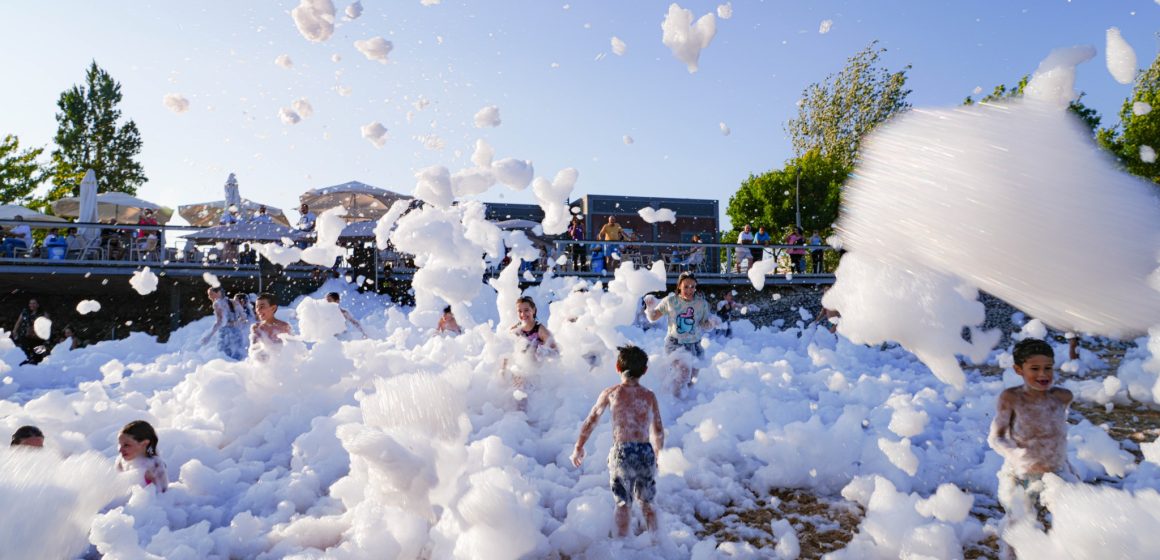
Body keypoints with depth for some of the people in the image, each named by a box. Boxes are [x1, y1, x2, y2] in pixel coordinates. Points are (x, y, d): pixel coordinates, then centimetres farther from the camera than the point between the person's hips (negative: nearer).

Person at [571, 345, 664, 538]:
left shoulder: (611, 392, 4)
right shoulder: (650, 396, 8)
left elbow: (590, 422, 9)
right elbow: (658, 432, 13)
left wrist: (578, 447, 21)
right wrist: (656, 453, 30)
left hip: (621, 452, -2)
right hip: (646, 452, 2)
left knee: (623, 503, 13)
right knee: (646, 502, 20)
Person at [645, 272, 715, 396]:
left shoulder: (702, 303, -6)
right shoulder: (670, 301, -8)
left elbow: (705, 325, 2)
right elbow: (653, 317, 0)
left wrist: (711, 322, -19)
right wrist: (650, 307, -18)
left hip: (694, 345, 3)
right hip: (675, 343, -3)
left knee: (691, 379, 14)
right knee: (685, 368, -29)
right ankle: (676, 396, -7)